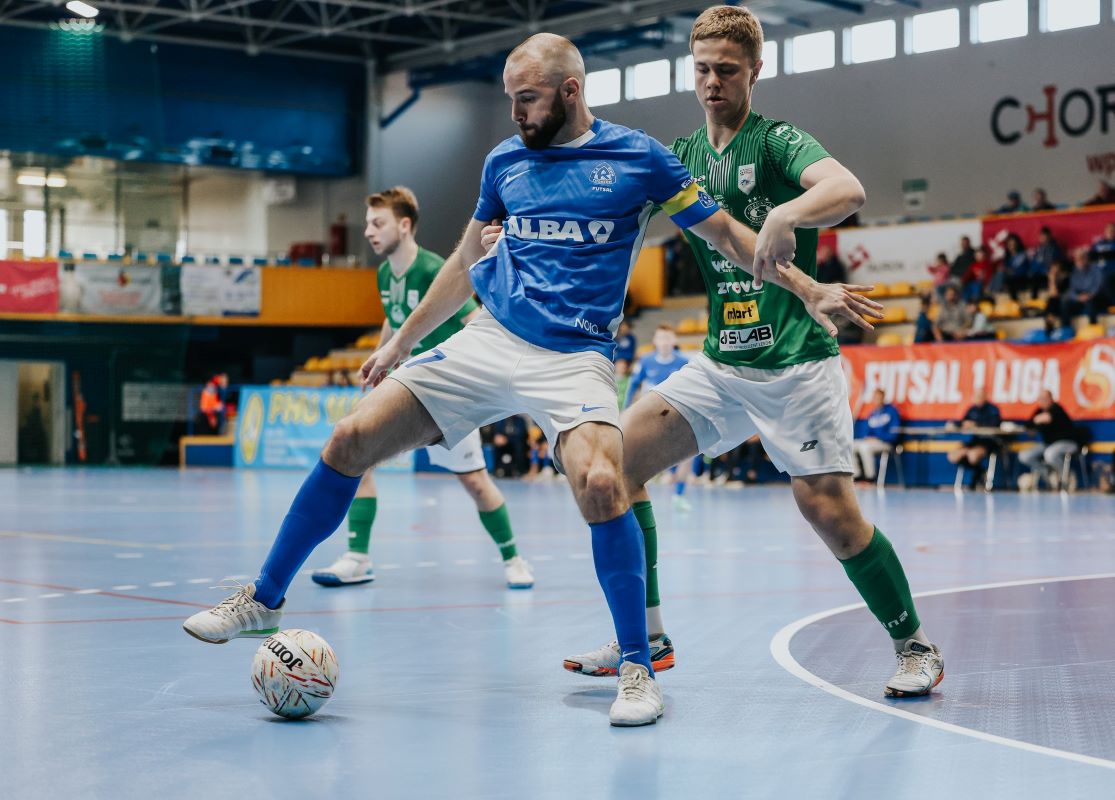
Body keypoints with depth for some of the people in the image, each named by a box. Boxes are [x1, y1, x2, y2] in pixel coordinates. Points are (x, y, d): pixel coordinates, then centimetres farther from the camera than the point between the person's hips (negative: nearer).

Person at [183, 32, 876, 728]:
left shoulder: (638, 157, -1)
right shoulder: (505, 161, 10)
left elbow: (726, 235, 5)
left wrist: (810, 289, -3)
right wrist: (400, 343, 24)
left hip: (575, 356, -4)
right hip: (489, 340, 4)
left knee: (600, 483, -31)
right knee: (351, 441, -7)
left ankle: (638, 669, -13)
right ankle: (265, 601, 10)